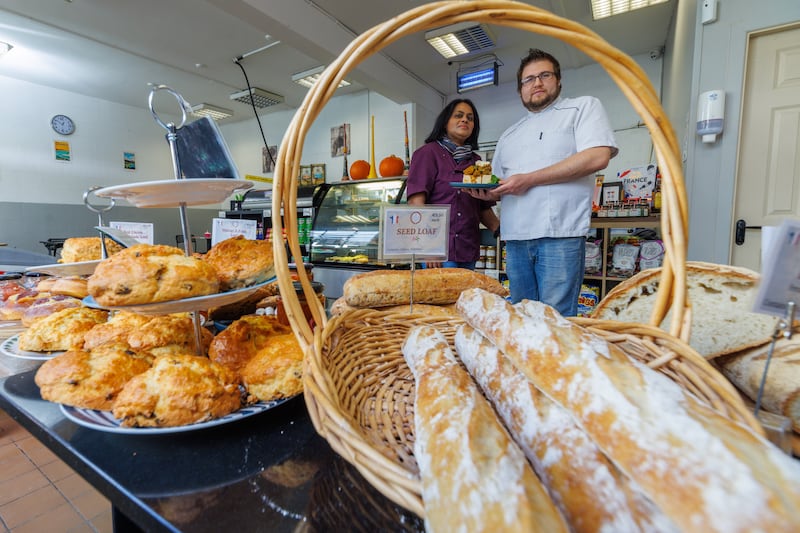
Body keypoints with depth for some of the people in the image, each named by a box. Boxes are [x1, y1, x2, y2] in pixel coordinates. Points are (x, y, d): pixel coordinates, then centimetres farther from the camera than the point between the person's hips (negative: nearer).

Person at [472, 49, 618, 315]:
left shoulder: (584, 107, 9)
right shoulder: (508, 136, 24)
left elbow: (597, 157, -8)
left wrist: (528, 180, -11)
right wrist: (488, 193, 1)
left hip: (559, 233, -5)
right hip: (515, 236, 5)